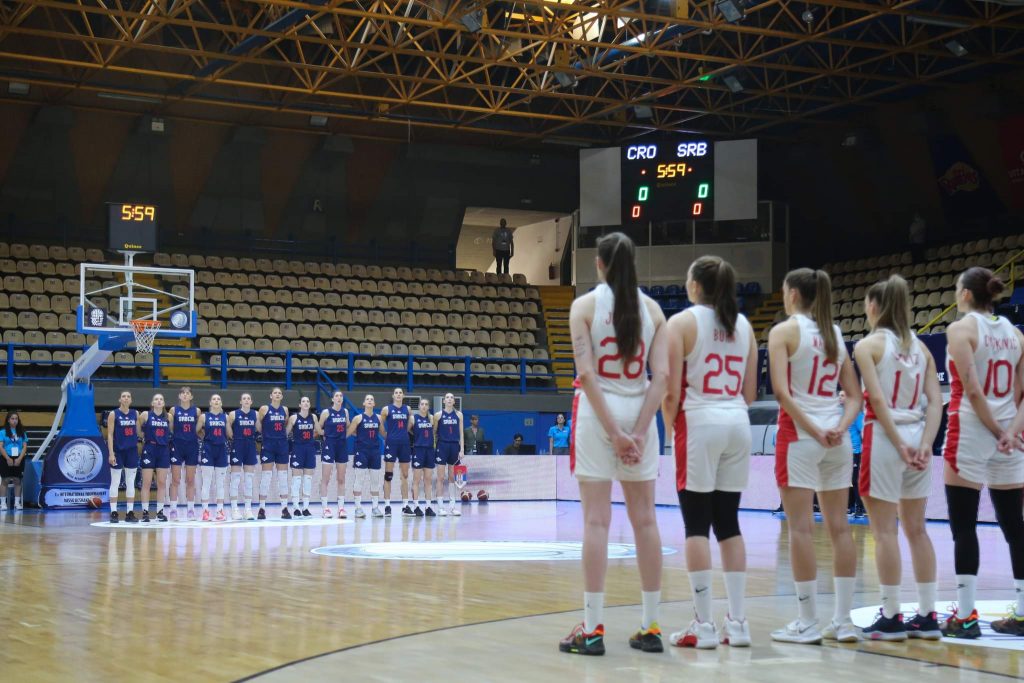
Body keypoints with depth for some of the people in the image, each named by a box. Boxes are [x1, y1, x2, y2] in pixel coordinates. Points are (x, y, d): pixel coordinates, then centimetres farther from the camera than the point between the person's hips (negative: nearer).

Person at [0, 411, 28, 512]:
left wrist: (19, 458, -9)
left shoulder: (21, 432, 10)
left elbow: (25, 447, 5)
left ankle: (17, 502, 6)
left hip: (18, 459, 2)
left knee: (17, 480, 3)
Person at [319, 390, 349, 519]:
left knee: (341, 479, 6)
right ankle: (325, 508, -1)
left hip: (342, 445, 5)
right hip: (329, 445, -5)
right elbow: (319, 428, 1)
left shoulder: (345, 411, 7)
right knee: (325, 479, -3)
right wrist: (326, 436, -1)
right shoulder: (326, 412, -6)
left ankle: (341, 507, 10)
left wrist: (344, 436, 11)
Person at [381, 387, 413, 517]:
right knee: (388, 475, -3)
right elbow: (380, 424, 6)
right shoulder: (387, 409, -1)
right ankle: (387, 505, 0)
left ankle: (405, 505, 11)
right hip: (391, 443, -4)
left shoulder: (407, 409, 8)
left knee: (405, 475, 6)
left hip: (404, 443, 4)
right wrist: (386, 436, 6)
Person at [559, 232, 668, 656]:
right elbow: (661, 376, -5)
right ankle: (650, 627, 11)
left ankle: (592, 629, -2)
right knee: (644, 518, 7)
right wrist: (639, 431, -8)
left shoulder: (585, 305, -3)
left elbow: (587, 373, -13)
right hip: (639, 412, 3)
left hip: (597, 412, -3)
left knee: (596, 520, -3)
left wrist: (612, 431, -12)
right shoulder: (652, 309, 5)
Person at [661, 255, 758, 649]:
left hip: (700, 423, -5)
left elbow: (671, 391, -9)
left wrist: (669, 426, 7)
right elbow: (750, 393, 11)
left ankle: (704, 625, -3)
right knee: (728, 523, 9)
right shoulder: (743, 325, 11)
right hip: (738, 424, 5)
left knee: (697, 525, -2)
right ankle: (737, 623, 9)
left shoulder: (682, 322, -4)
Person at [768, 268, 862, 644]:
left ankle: (808, 622, -2)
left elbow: (781, 391, -17)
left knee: (800, 528, -3)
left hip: (799, 433, -6)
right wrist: (839, 428, -5)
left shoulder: (784, 331, -4)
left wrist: (813, 431, -15)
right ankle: (843, 621, 10)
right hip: (837, 437, 6)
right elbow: (855, 395, 9)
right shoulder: (835, 333, 14)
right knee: (838, 526, 7)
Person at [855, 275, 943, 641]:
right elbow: (935, 401, 1)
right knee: (916, 529, 12)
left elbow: (878, 399, -15)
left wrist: (899, 444, -14)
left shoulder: (868, 345, -5)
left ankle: (891, 617, 1)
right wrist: (924, 444, -5)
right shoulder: (920, 347, 11)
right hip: (917, 437, 6)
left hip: (884, 437, -6)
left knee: (885, 530, -1)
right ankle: (927, 616, 15)